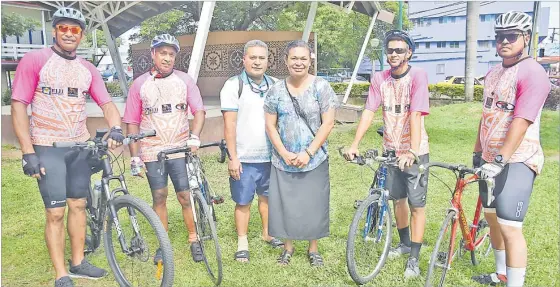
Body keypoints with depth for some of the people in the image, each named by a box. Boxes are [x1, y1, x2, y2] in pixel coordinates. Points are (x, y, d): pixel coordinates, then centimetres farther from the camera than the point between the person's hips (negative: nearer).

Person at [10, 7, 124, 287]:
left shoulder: (88, 69, 7)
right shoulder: (34, 60, -7)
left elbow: (107, 104, 2)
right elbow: (18, 106, -8)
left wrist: (116, 128, -20)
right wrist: (28, 152, -14)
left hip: (80, 147, 5)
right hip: (47, 148, -4)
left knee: (78, 205, 12)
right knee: (56, 212, -1)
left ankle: (78, 262, 28)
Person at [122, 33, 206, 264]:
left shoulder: (185, 80, 2)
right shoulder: (139, 84, 2)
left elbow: (199, 111, -3)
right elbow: (132, 123, 3)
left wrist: (194, 136, -20)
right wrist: (134, 157, 0)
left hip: (180, 150, 0)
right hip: (152, 152, 1)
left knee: (185, 197, 1)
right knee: (159, 199, 8)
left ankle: (194, 240, 19)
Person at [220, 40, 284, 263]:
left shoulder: (274, 85, 5)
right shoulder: (233, 85, -7)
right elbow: (229, 125, -10)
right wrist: (233, 158, -13)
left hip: (270, 155, 4)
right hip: (244, 158, -3)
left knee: (267, 196, 16)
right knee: (243, 202, 7)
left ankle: (267, 232, 35)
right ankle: (242, 242, 22)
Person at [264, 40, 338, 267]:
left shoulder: (321, 87, -5)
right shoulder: (276, 90, 2)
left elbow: (328, 124, -8)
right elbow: (270, 125, 2)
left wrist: (308, 152, -14)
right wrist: (284, 153, -9)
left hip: (314, 160, -2)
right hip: (283, 161, 2)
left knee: (313, 204, 7)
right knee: (284, 204, 8)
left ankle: (313, 248, 27)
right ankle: (288, 246, 29)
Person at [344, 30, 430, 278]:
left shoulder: (417, 76, -15)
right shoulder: (379, 79, -2)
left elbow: (416, 115, -25)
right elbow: (369, 112, -7)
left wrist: (412, 151, -34)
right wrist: (354, 144, -16)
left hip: (415, 151, -4)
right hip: (391, 150, 5)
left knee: (416, 205, 1)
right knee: (398, 199, 17)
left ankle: (414, 259, 12)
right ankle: (405, 243, 37)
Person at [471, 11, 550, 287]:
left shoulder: (532, 73, -14)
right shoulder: (493, 73, 12)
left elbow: (521, 121, -23)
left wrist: (501, 160, -27)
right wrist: (477, 152, 20)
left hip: (517, 160, -8)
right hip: (491, 159, 9)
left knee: (509, 226, -11)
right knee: (492, 218, 17)